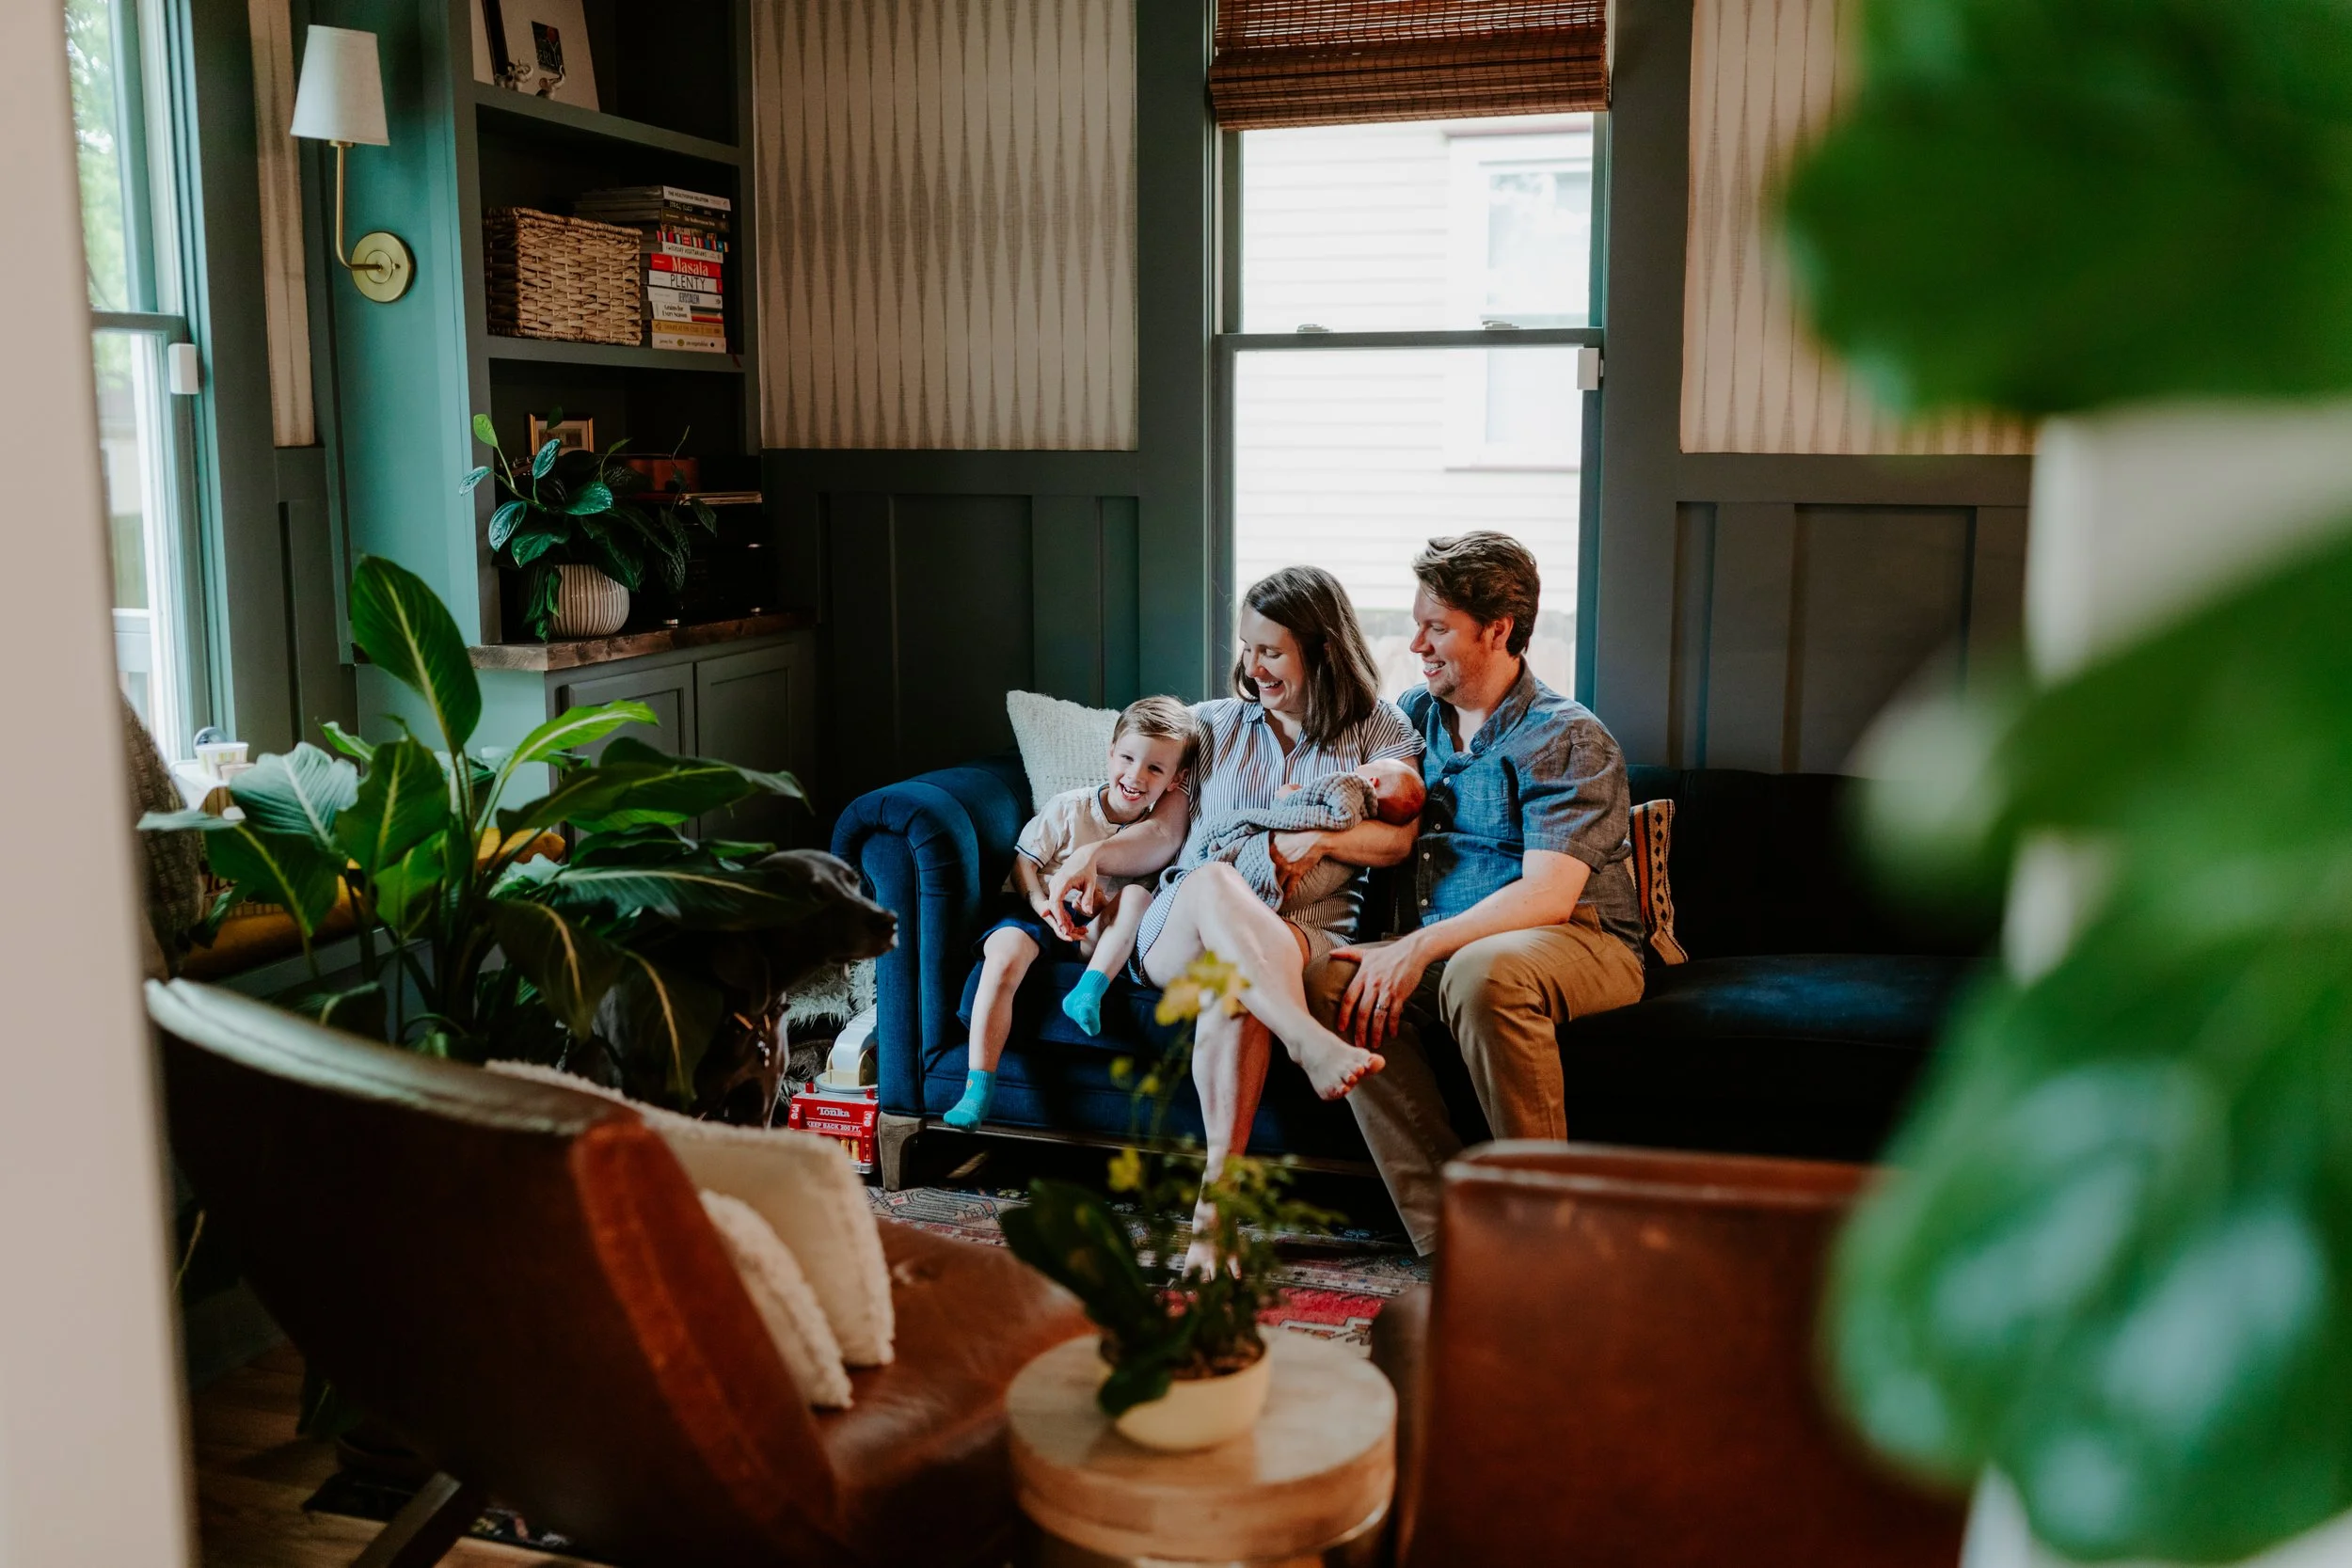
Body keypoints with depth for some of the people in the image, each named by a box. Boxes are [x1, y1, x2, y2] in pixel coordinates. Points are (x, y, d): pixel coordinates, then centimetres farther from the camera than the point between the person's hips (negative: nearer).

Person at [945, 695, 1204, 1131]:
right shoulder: (1069, 808, -2)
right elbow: (1024, 863, -1)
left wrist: (1103, 899, -17)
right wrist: (1045, 904, -20)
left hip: (1094, 931, 2)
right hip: (1034, 911, -1)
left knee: (1139, 895, -25)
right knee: (1004, 960, -31)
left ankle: (1089, 991, -32)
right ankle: (977, 1088, -29)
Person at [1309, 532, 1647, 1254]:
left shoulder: (1569, 738, -8)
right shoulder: (1415, 714, 14)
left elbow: (1548, 895, -19)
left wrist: (1420, 947, -28)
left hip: (1579, 942, -6)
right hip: (1440, 947, 6)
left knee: (1483, 971, -40)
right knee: (1326, 977, -25)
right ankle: (1449, 1232, -25)